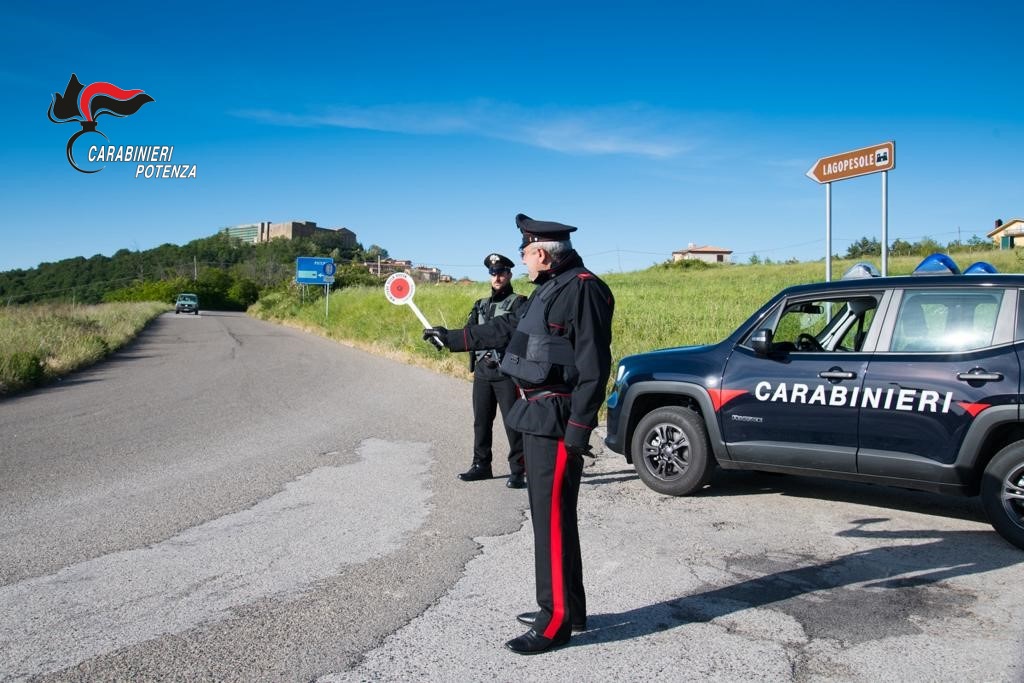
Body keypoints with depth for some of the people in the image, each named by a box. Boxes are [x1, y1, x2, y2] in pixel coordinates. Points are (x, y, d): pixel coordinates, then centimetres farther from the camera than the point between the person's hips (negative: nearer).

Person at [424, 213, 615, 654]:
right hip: (536, 415, 10)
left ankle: (557, 621, 6)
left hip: (557, 421, -10)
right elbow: (507, 329, 28)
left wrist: (578, 431, -22)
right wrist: (452, 339, 34)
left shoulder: (583, 289, -15)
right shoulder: (550, 288, 16)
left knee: (553, 520, -4)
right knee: (549, 516, 15)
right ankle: (565, 608, 27)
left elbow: (593, 366, -20)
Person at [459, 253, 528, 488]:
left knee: (512, 422, -4)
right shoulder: (481, 305, 16)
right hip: (482, 371, 6)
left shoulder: (517, 302, -1)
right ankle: (481, 465, 23)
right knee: (481, 421, 11)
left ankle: (517, 471, 1)